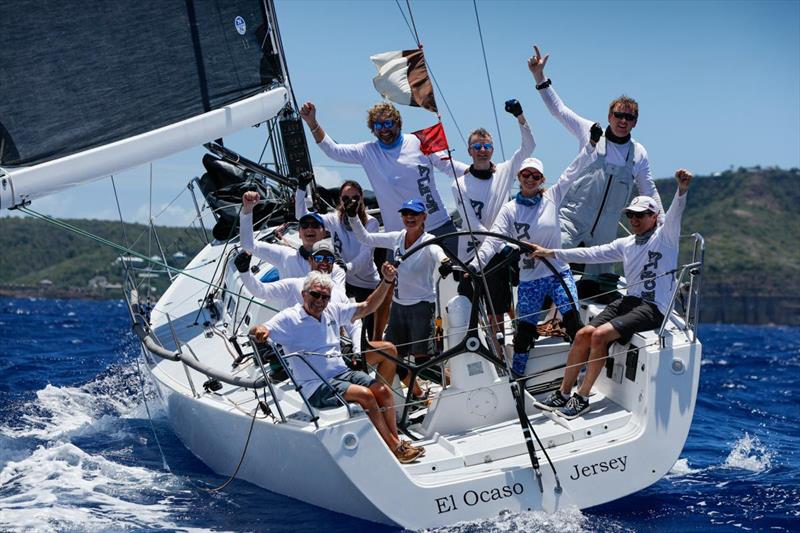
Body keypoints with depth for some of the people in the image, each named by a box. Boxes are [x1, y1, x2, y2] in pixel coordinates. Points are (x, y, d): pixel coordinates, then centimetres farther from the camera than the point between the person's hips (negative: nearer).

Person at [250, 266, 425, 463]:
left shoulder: (333, 311, 12)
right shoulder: (289, 318, -6)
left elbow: (367, 307, 17)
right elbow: (256, 332, -15)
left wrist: (387, 282, 5)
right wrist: (259, 330, -41)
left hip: (342, 374, 7)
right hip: (315, 386, -7)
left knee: (383, 390, -16)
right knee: (365, 394, -26)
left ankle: (395, 441, -5)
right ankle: (394, 447, -15)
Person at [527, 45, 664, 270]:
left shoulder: (639, 154, 10)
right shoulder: (590, 132, 3)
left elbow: (650, 192, 20)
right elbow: (558, 109, 5)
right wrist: (539, 76, -1)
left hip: (604, 232, 4)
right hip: (570, 219, -4)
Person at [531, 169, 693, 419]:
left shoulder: (664, 237, 0)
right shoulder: (626, 244, 19)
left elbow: (675, 214, -20)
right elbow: (592, 253, 18)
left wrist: (682, 189, -42)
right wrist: (551, 253, 13)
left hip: (654, 307, -7)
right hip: (629, 300, 7)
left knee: (600, 335, -23)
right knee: (583, 334, -8)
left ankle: (582, 398, -13)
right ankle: (563, 394, 2)